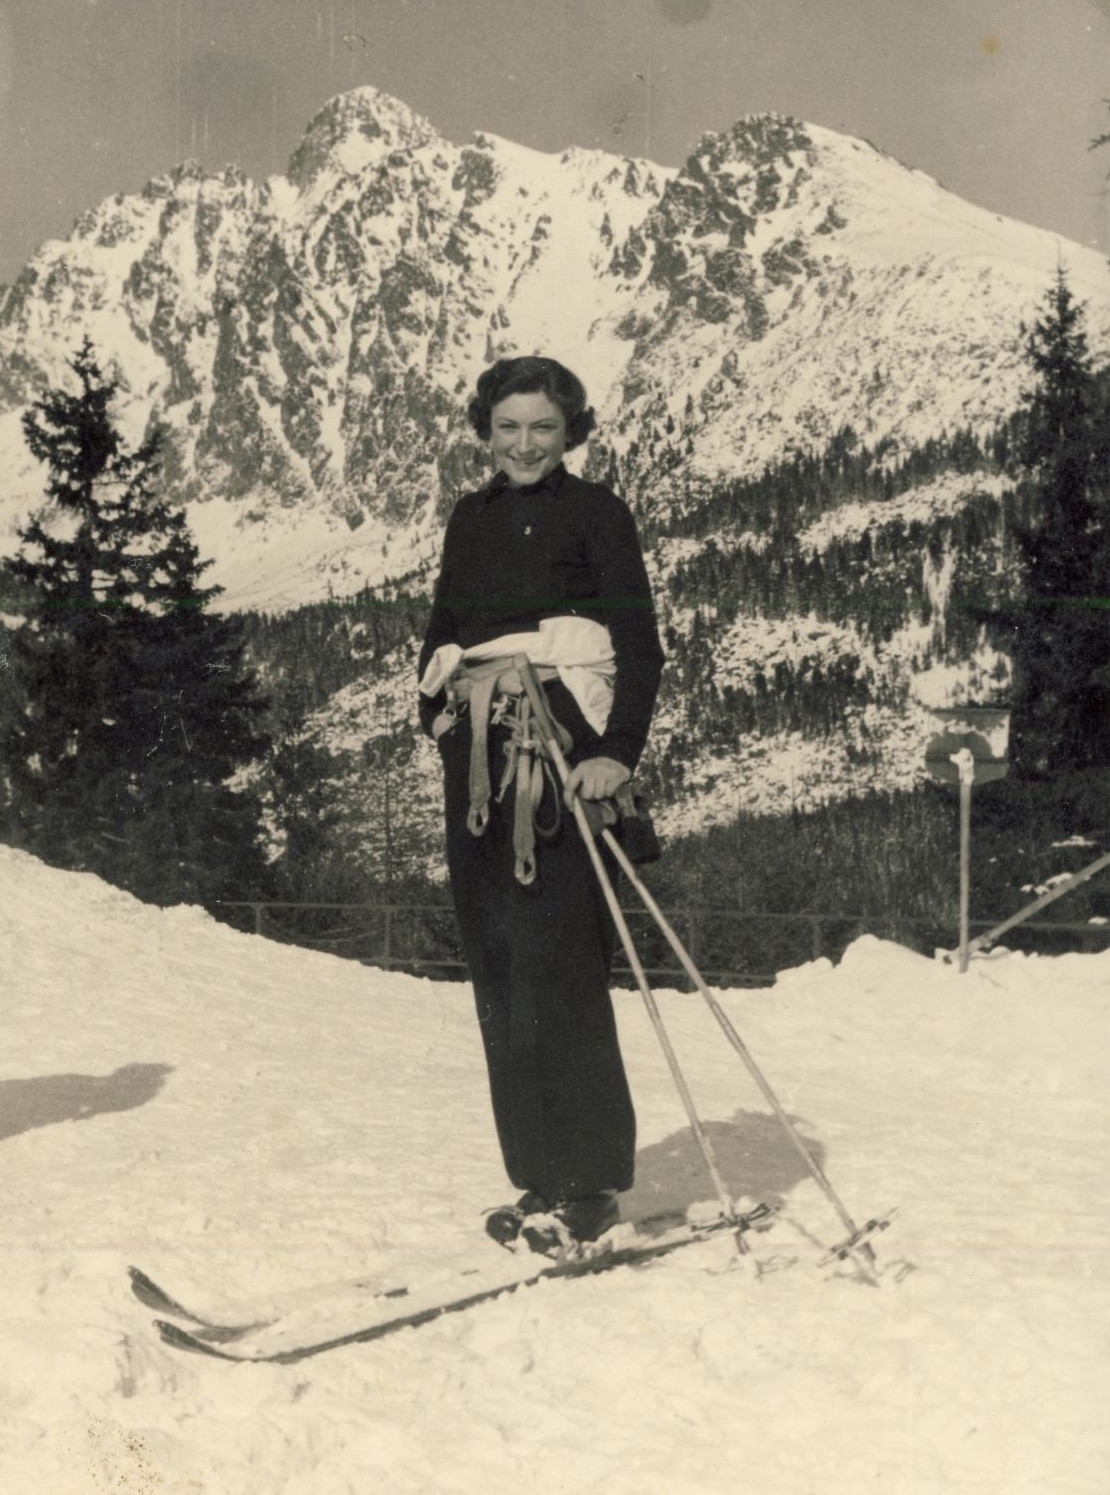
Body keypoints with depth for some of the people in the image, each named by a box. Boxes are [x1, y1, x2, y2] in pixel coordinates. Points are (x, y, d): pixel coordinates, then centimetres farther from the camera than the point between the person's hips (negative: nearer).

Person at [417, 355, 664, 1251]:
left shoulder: (597, 513, 3)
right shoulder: (472, 519, 19)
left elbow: (640, 646, -4)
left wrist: (619, 750, -17)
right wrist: (440, 712, 7)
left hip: (562, 749, -6)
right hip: (478, 752, 6)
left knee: (557, 964, -11)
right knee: (498, 967, 3)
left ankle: (590, 1181, -4)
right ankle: (539, 1174, 10)